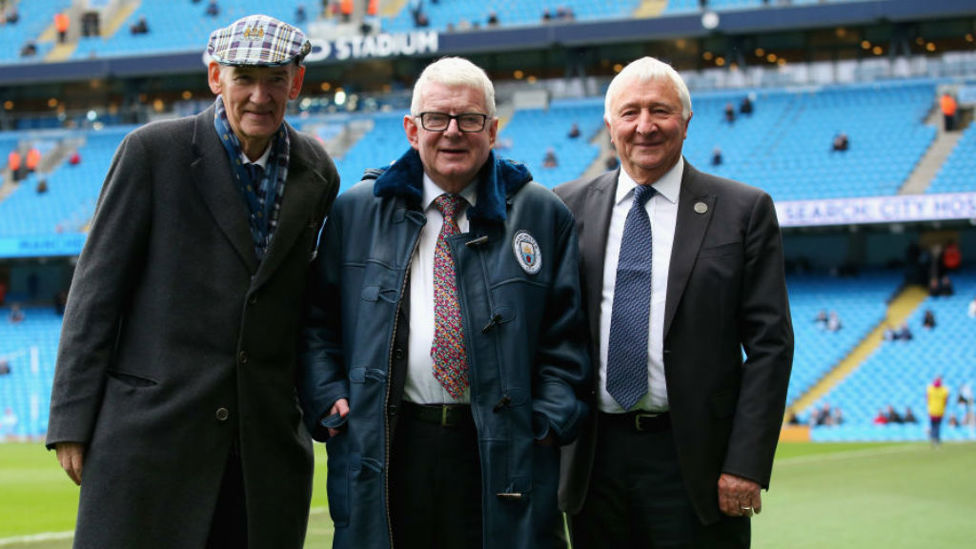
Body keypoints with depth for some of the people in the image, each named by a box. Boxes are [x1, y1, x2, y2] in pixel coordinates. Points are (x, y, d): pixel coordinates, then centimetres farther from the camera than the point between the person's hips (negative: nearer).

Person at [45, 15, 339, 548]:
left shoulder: (318, 174, 9)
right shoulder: (152, 151, -3)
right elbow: (97, 288, -3)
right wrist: (72, 420, -6)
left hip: (268, 440, 4)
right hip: (152, 426, -3)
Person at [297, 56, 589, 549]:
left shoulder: (544, 216, 8)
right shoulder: (357, 211, 10)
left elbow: (565, 336, 7)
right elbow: (317, 322, 13)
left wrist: (549, 419, -4)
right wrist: (327, 399, -1)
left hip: (502, 454, -1)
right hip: (385, 452, 1)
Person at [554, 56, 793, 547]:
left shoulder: (743, 211, 1)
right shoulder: (568, 207, 9)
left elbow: (770, 344, -2)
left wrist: (747, 465, -10)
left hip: (693, 461, -2)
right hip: (593, 456, 2)